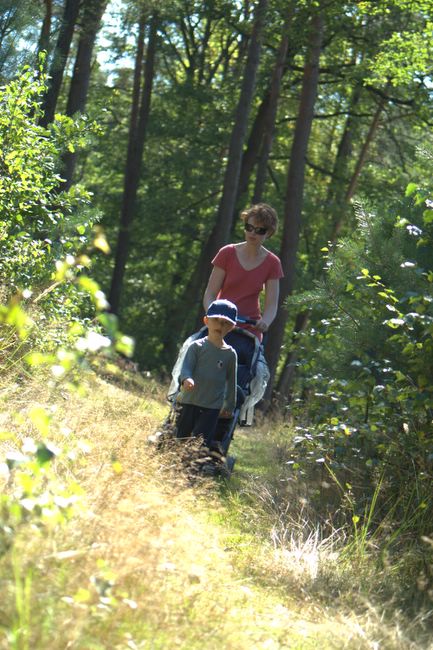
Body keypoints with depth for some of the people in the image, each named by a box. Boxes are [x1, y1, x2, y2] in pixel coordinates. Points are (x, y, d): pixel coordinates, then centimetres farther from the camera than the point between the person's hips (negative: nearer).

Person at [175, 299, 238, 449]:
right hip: (189, 402, 0)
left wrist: (230, 406, 15)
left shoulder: (230, 354, 4)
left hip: (212, 407, 0)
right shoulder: (196, 347, -1)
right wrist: (186, 379, -35)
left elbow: (231, 382, 11)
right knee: (182, 438, 8)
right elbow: (186, 367, -12)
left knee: (202, 442, -10)